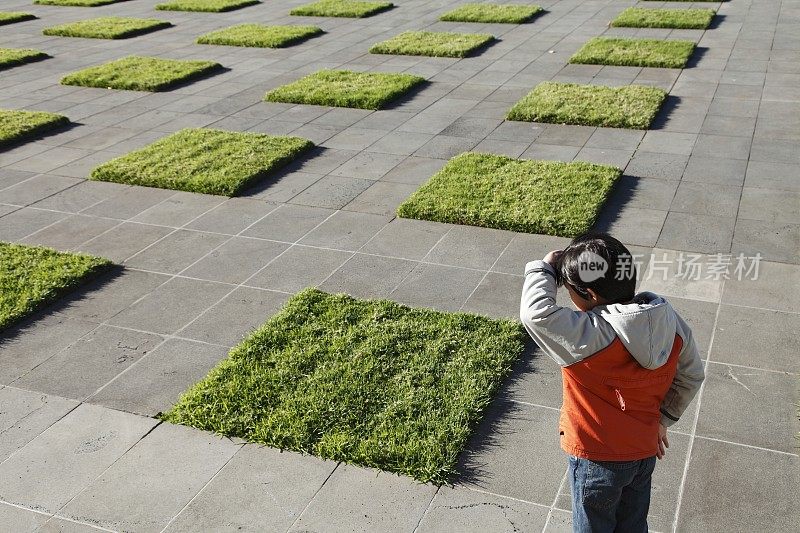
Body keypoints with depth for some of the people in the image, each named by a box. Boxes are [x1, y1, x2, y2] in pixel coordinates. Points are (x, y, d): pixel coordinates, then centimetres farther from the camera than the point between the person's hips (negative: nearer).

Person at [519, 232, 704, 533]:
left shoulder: (589, 337, -34)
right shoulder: (670, 323, -12)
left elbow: (535, 312, -32)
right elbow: (691, 377, 2)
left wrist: (544, 269, -15)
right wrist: (662, 419, 14)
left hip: (598, 459, -6)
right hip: (646, 451, 6)